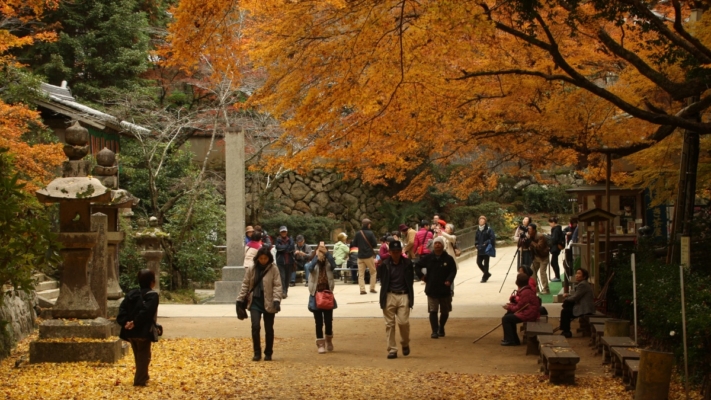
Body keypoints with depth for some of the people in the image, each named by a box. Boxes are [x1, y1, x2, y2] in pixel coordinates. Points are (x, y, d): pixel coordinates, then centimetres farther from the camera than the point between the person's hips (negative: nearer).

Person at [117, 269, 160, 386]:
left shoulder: (132, 293, 10)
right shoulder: (153, 295, -9)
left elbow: (122, 308, -1)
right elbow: (146, 312, -24)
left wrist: (125, 322, -10)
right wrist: (135, 323, -19)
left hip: (131, 332, 7)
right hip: (143, 331, -7)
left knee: (138, 356, 21)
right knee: (144, 356, 3)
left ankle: (143, 376, 35)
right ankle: (140, 380, -1)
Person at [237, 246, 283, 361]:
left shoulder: (274, 269, -5)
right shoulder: (251, 269, 3)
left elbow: (277, 286, -9)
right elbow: (245, 285, 8)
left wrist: (277, 299, -21)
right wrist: (240, 299, 5)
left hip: (269, 303, -1)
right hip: (255, 302, 1)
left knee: (269, 329, 7)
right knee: (255, 327, -11)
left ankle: (268, 353, 21)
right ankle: (257, 353, 1)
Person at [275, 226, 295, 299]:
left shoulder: (290, 240, 9)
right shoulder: (278, 240, 4)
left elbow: (293, 247, -7)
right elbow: (278, 247, -13)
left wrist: (283, 248, -12)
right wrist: (287, 247, -9)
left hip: (289, 261, 3)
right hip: (281, 261, -3)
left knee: (288, 277, 6)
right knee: (282, 276, -12)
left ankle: (286, 291, 18)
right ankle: (283, 292, -16)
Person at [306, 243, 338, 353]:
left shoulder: (328, 265, 1)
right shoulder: (314, 265, -2)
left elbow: (334, 264, -23)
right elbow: (310, 267, -27)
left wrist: (326, 253, -36)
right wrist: (317, 256, -39)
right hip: (316, 296, -1)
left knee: (328, 321, 5)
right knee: (319, 322, 3)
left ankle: (329, 341, 28)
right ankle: (320, 344, 10)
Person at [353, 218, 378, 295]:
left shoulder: (358, 233, -2)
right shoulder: (370, 233, -10)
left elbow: (354, 244, 5)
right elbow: (375, 244, -9)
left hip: (360, 256, 2)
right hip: (369, 255, -2)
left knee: (361, 274, 5)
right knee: (373, 272, 14)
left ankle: (362, 289, -4)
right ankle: (372, 288, 10)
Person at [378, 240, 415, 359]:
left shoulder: (407, 263, 3)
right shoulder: (385, 264, 0)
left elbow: (411, 279, 10)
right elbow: (382, 279, 9)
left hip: (403, 296, 0)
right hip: (389, 296, 1)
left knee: (403, 321, -10)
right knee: (389, 324, 1)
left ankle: (405, 344, 17)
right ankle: (392, 349, 8)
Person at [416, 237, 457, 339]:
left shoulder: (448, 259, -1)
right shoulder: (428, 258, 1)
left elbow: (453, 271, -2)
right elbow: (417, 266, 11)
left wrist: (449, 280, -17)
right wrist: (421, 276, -1)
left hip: (445, 289, 1)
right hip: (431, 289, -1)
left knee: (445, 311, 12)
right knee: (433, 311, -7)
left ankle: (441, 328, 33)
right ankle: (434, 331, -6)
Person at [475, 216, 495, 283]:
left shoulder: (489, 229, -8)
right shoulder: (478, 230, 11)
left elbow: (492, 238, -13)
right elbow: (476, 239, 22)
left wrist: (486, 243, -17)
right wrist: (477, 244, 6)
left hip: (486, 249, -6)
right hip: (480, 249, 6)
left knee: (485, 263, -1)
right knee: (479, 262, 4)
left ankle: (485, 277, 7)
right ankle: (486, 274, 25)